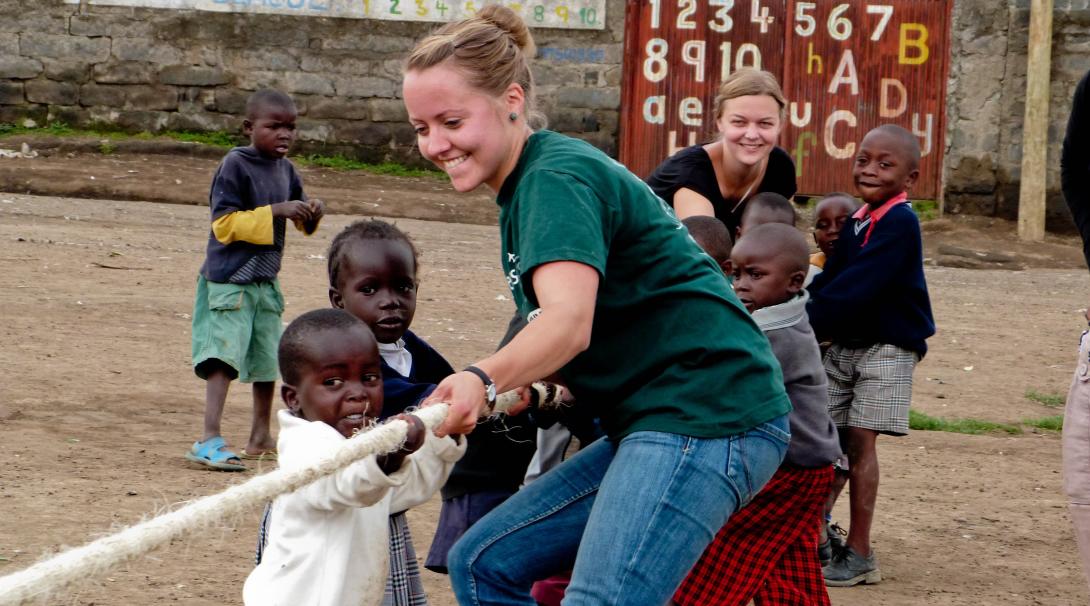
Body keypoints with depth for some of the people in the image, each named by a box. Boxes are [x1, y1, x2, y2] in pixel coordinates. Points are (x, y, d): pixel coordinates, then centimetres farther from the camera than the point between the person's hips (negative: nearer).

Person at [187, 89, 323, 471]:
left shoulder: (285, 169, 10)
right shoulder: (235, 165, -12)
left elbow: (301, 223, 20)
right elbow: (224, 223, -18)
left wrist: (311, 215, -4)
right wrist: (275, 211, -23)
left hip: (266, 280, 8)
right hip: (229, 278, -8)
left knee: (267, 359, 15)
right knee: (225, 358, -15)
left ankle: (260, 439, 29)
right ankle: (209, 440, -19)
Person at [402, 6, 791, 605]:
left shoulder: (556, 178, -14)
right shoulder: (523, 192, 16)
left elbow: (570, 321, -31)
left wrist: (482, 380, -47)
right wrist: (525, 390, 11)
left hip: (707, 417, -11)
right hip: (657, 422, 11)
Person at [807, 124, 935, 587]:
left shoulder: (899, 222, -17)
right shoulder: (857, 221, 9)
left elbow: (857, 287, -25)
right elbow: (831, 278, 7)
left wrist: (807, 322, -25)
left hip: (886, 347, -7)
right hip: (843, 344, 7)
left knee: (859, 440, -7)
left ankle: (859, 555, 0)